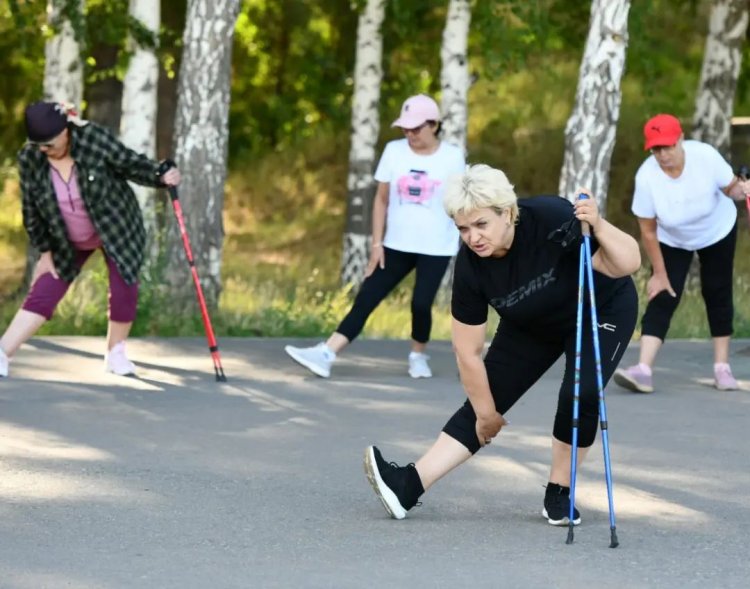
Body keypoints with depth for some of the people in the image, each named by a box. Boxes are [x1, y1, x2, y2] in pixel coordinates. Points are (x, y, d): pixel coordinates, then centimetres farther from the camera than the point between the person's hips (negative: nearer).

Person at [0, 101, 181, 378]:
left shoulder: (94, 138, -27)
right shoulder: (29, 159, -19)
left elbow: (132, 164, -16)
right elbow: (31, 210, -7)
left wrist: (162, 176, -31)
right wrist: (45, 251, -4)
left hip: (117, 229, -1)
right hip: (68, 241, 1)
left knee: (124, 291, -4)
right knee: (42, 294, -5)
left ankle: (115, 353, 17)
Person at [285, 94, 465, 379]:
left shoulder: (452, 157, -4)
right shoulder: (394, 151, 1)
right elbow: (382, 199, 5)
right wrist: (377, 243, 1)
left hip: (435, 249, -2)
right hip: (396, 246, 2)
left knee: (421, 303, -12)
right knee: (365, 299, -5)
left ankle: (418, 356, 15)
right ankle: (325, 355, -12)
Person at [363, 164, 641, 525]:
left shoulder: (554, 220, -37)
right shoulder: (470, 266, -27)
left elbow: (627, 265, -32)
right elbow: (468, 353, -16)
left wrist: (598, 227, -50)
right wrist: (487, 413, -9)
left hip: (603, 309, -3)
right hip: (533, 326, 3)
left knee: (579, 394, -24)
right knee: (480, 405, -7)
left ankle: (559, 495, -4)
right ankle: (408, 485, -11)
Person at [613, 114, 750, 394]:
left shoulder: (705, 156, -30)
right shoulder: (646, 177, -30)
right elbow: (648, 231, -19)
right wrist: (659, 273, -14)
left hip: (717, 233, 1)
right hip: (672, 241, -1)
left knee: (717, 295, 4)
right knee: (661, 298, -12)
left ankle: (722, 368, 16)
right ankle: (643, 370, -22)